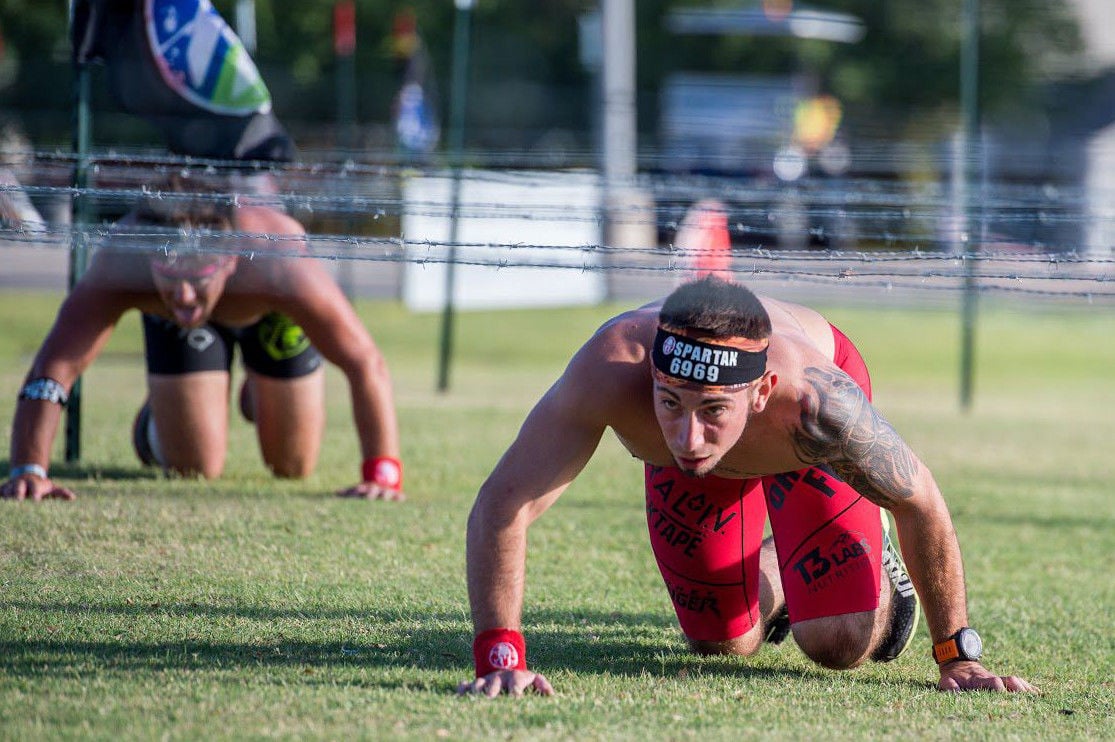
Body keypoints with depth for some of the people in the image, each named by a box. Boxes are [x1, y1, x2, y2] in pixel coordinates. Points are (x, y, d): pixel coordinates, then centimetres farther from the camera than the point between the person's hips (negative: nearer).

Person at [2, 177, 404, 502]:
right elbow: (54, 365, -45)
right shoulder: (121, 264, -46)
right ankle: (160, 412, 33)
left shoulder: (282, 265, -49)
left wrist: (382, 474, -55)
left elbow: (365, 364, -46)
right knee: (193, 469, -1)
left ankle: (257, 395, 43)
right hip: (175, 325, 0)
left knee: (292, 467, 9)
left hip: (274, 320, 0)